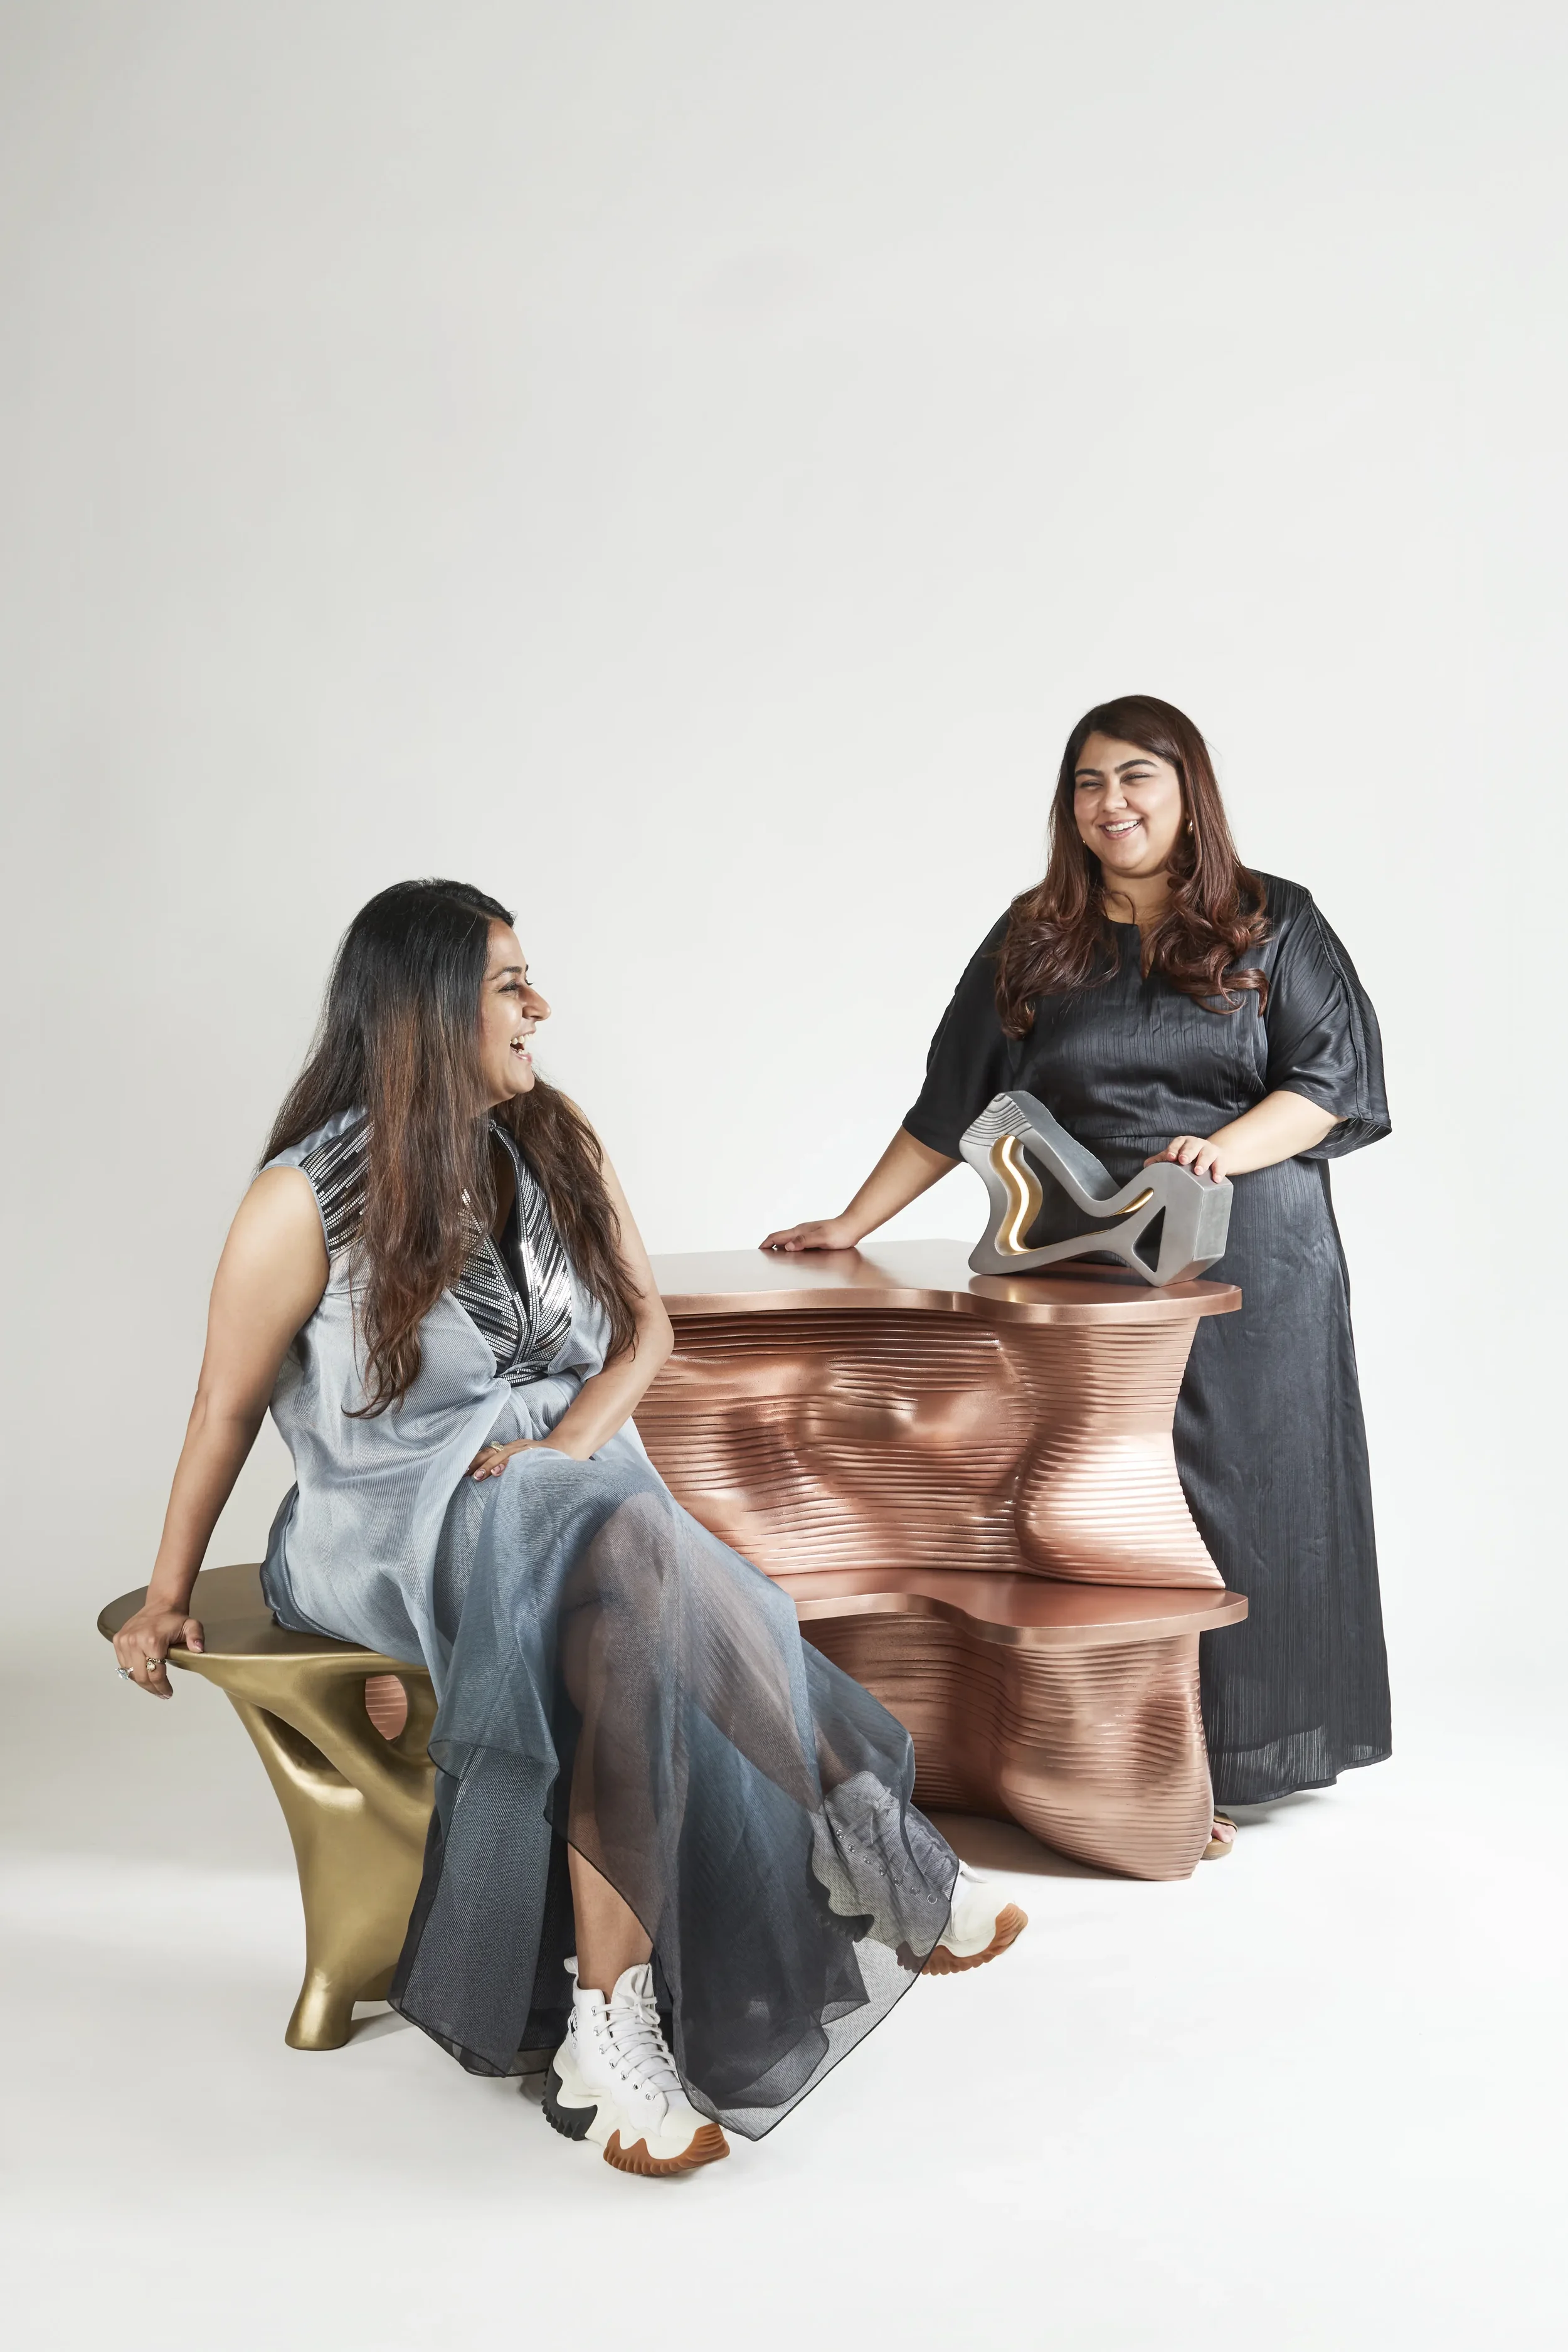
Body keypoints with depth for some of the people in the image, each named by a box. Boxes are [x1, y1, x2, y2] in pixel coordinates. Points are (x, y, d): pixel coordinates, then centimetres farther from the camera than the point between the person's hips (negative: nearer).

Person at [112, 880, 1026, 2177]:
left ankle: (613, 2032, -29)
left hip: (571, 1488, 5)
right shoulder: (309, 1199, -9)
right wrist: (170, 1594, 4)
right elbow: (227, 1408, -1)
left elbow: (645, 1324, 8)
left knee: (629, 1624, -32)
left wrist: (570, 1441, -11)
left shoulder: (558, 1148, 7)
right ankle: (885, 1880, -25)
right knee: (636, 1571, -34)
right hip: (396, 1527, -5)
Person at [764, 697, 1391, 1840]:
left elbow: (1335, 1075, -1)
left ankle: (1228, 1756, 10)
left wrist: (1229, 1149, -18)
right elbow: (954, 1104, 14)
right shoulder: (1035, 942, 12)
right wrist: (853, 1223, 11)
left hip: (1251, 1267, -1)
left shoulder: (1274, 925, 6)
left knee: (1233, 1498, -1)